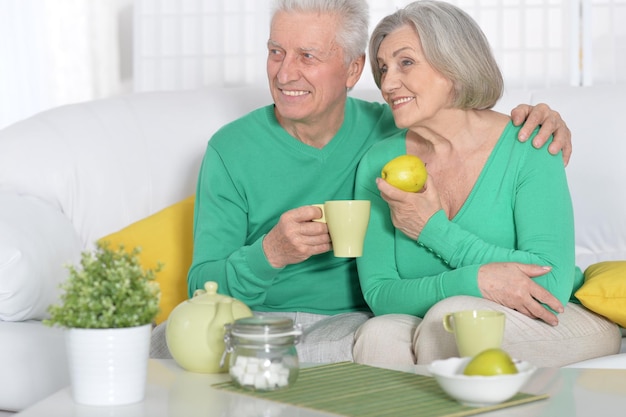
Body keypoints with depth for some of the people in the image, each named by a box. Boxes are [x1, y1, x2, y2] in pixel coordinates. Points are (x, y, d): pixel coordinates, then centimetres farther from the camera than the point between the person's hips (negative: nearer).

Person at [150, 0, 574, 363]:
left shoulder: (391, 130, 2)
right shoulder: (231, 149, -2)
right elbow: (202, 284, -5)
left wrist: (537, 121, -9)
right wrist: (271, 254, -26)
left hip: (354, 320, 1)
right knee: (170, 337, -33)